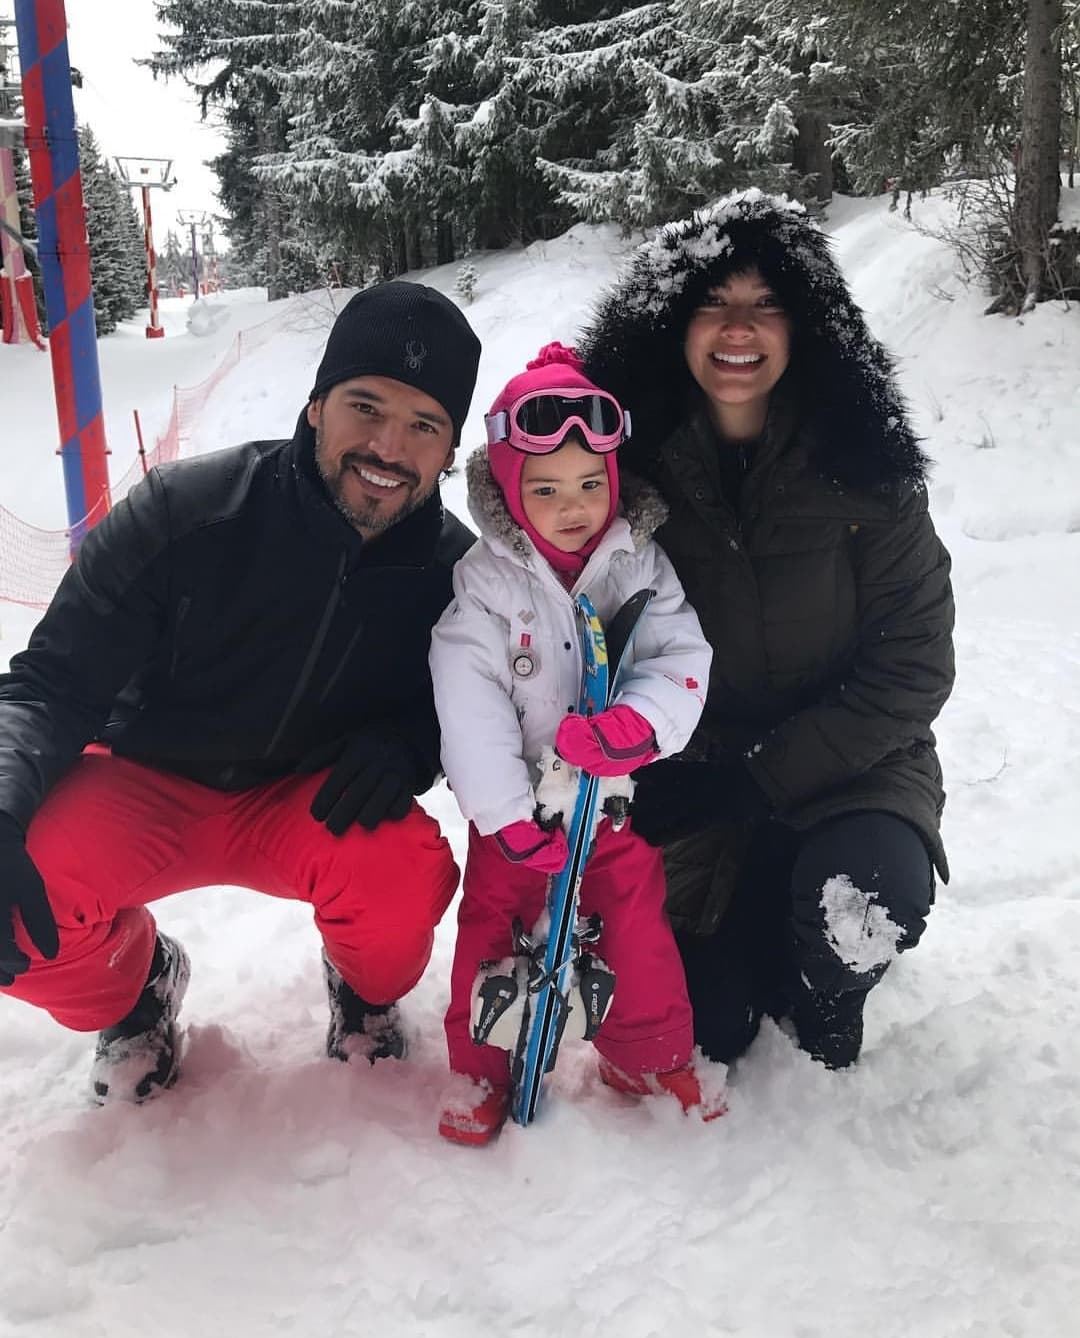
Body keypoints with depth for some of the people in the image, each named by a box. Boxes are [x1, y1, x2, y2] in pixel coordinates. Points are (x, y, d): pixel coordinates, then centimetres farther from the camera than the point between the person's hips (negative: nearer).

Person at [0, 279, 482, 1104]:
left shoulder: (455, 570, -12)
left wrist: (407, 747, -23)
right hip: (148, 788, 0)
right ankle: (133, 989, 11)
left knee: (407, 877, -31)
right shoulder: (187, 509, -20)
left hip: (316, 801, 1)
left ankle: (366, 988, 10)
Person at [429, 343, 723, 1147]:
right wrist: (507, 814, -21)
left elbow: (681, 659, -12)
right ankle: (480, 1063, 26)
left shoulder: (640, 566, -5)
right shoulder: (483, 580, -11)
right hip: (517, 798, -1)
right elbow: (468, 703, -17)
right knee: (491, 921, 6)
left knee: (637, 923, 7)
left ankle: (652, 1054, 30)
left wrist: (636, 724, -34)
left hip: (617, 794, 1)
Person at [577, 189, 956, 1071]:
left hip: (844, 761, 0)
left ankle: (823, 1003, 7)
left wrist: (762, 773, -18)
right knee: (706, 1030, -5)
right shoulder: (629, 463, -9)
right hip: (692, 781, 1)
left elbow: (912, 665, -11)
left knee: (864, 901, -31)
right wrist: (669, 781, -14)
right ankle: (751, 936, 31)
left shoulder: (863, 466, -12)